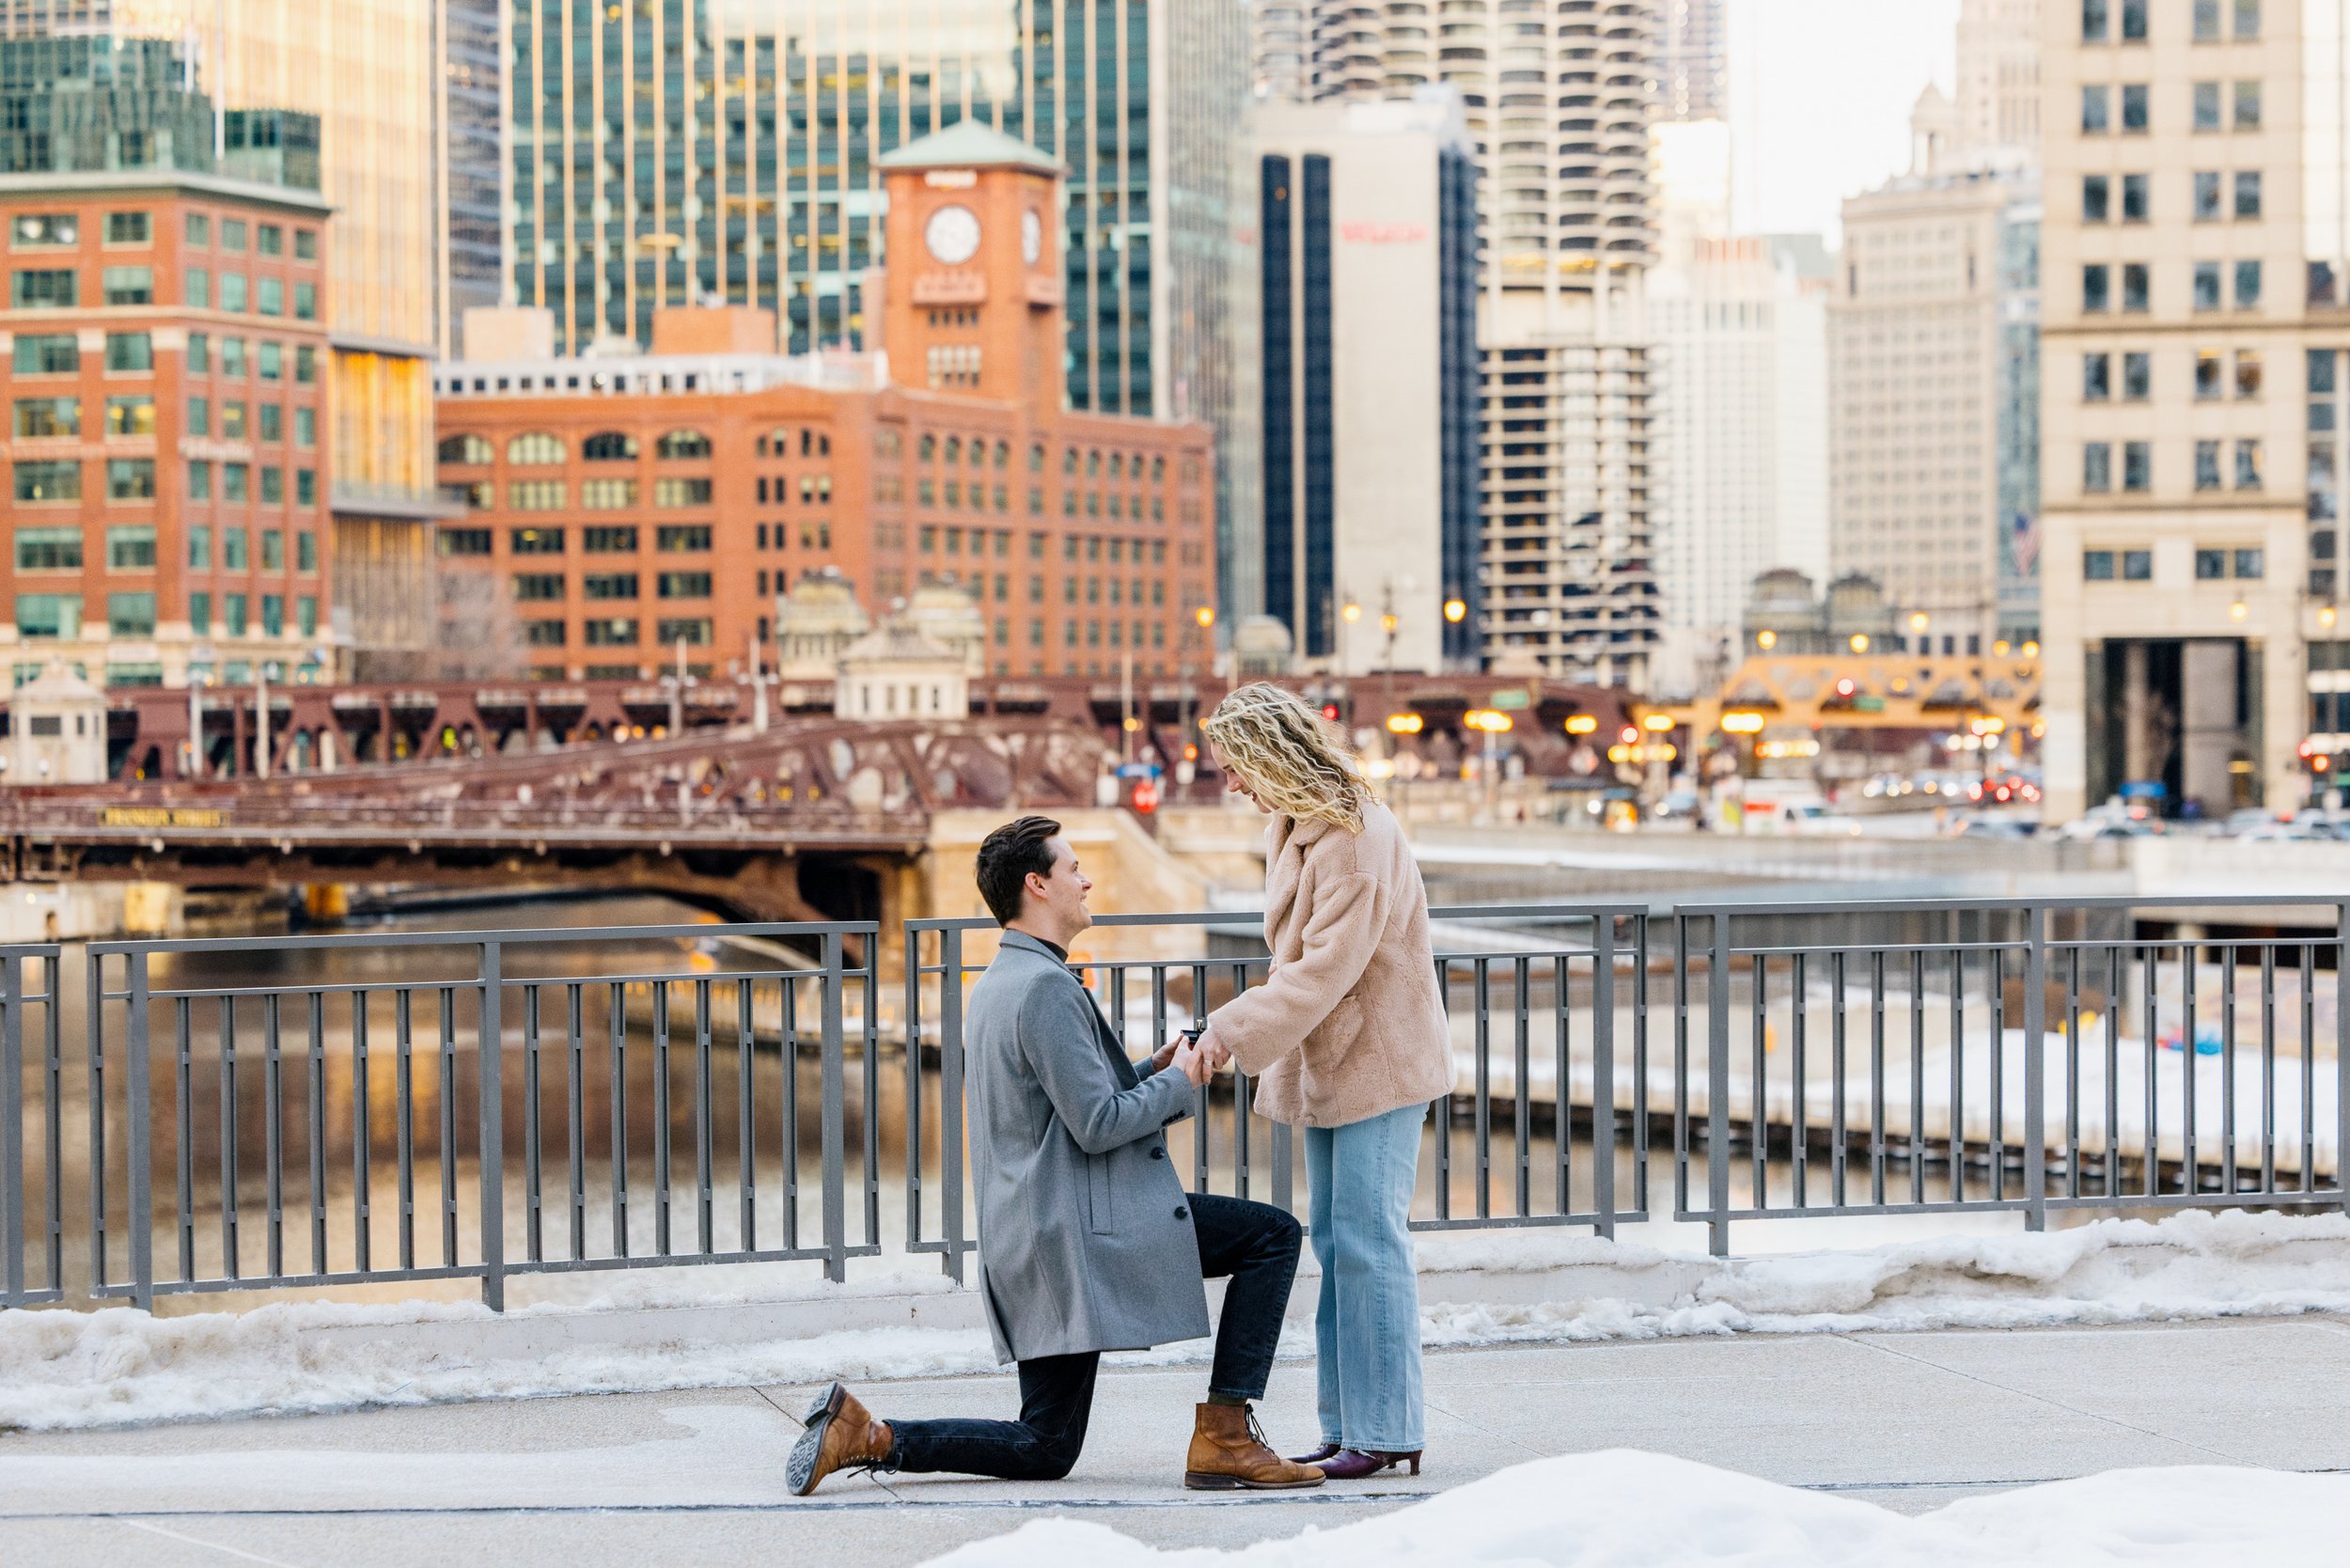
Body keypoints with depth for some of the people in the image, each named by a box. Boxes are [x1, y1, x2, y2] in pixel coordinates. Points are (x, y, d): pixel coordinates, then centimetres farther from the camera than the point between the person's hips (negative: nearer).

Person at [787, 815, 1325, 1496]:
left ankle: (866, 1434, 2)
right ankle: (1224, 1438, -7)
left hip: (1027, 1242, 10)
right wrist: (1179, 1082, -3)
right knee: (1273, 1235, -5)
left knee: (1044, 1450, 12)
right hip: (1084, 1227, -10)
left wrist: (1149, 1074, 14)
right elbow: (1097, 1125, -18)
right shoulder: (1046, 986, -13)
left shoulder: (996, 984, 19)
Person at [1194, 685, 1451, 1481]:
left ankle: (1384, 1430, -5)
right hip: (1326, 1065, 10)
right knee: (1335, 1242, 10)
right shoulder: (1294, 829, 11)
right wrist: (1238, 1029, 9)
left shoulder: (1356, 837, -20)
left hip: (1377, 1064, -10)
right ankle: (1346, 1426, 14)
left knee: (1366, 1241, -9)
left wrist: (1235, 1030, -25)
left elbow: (1326, 966, -25)